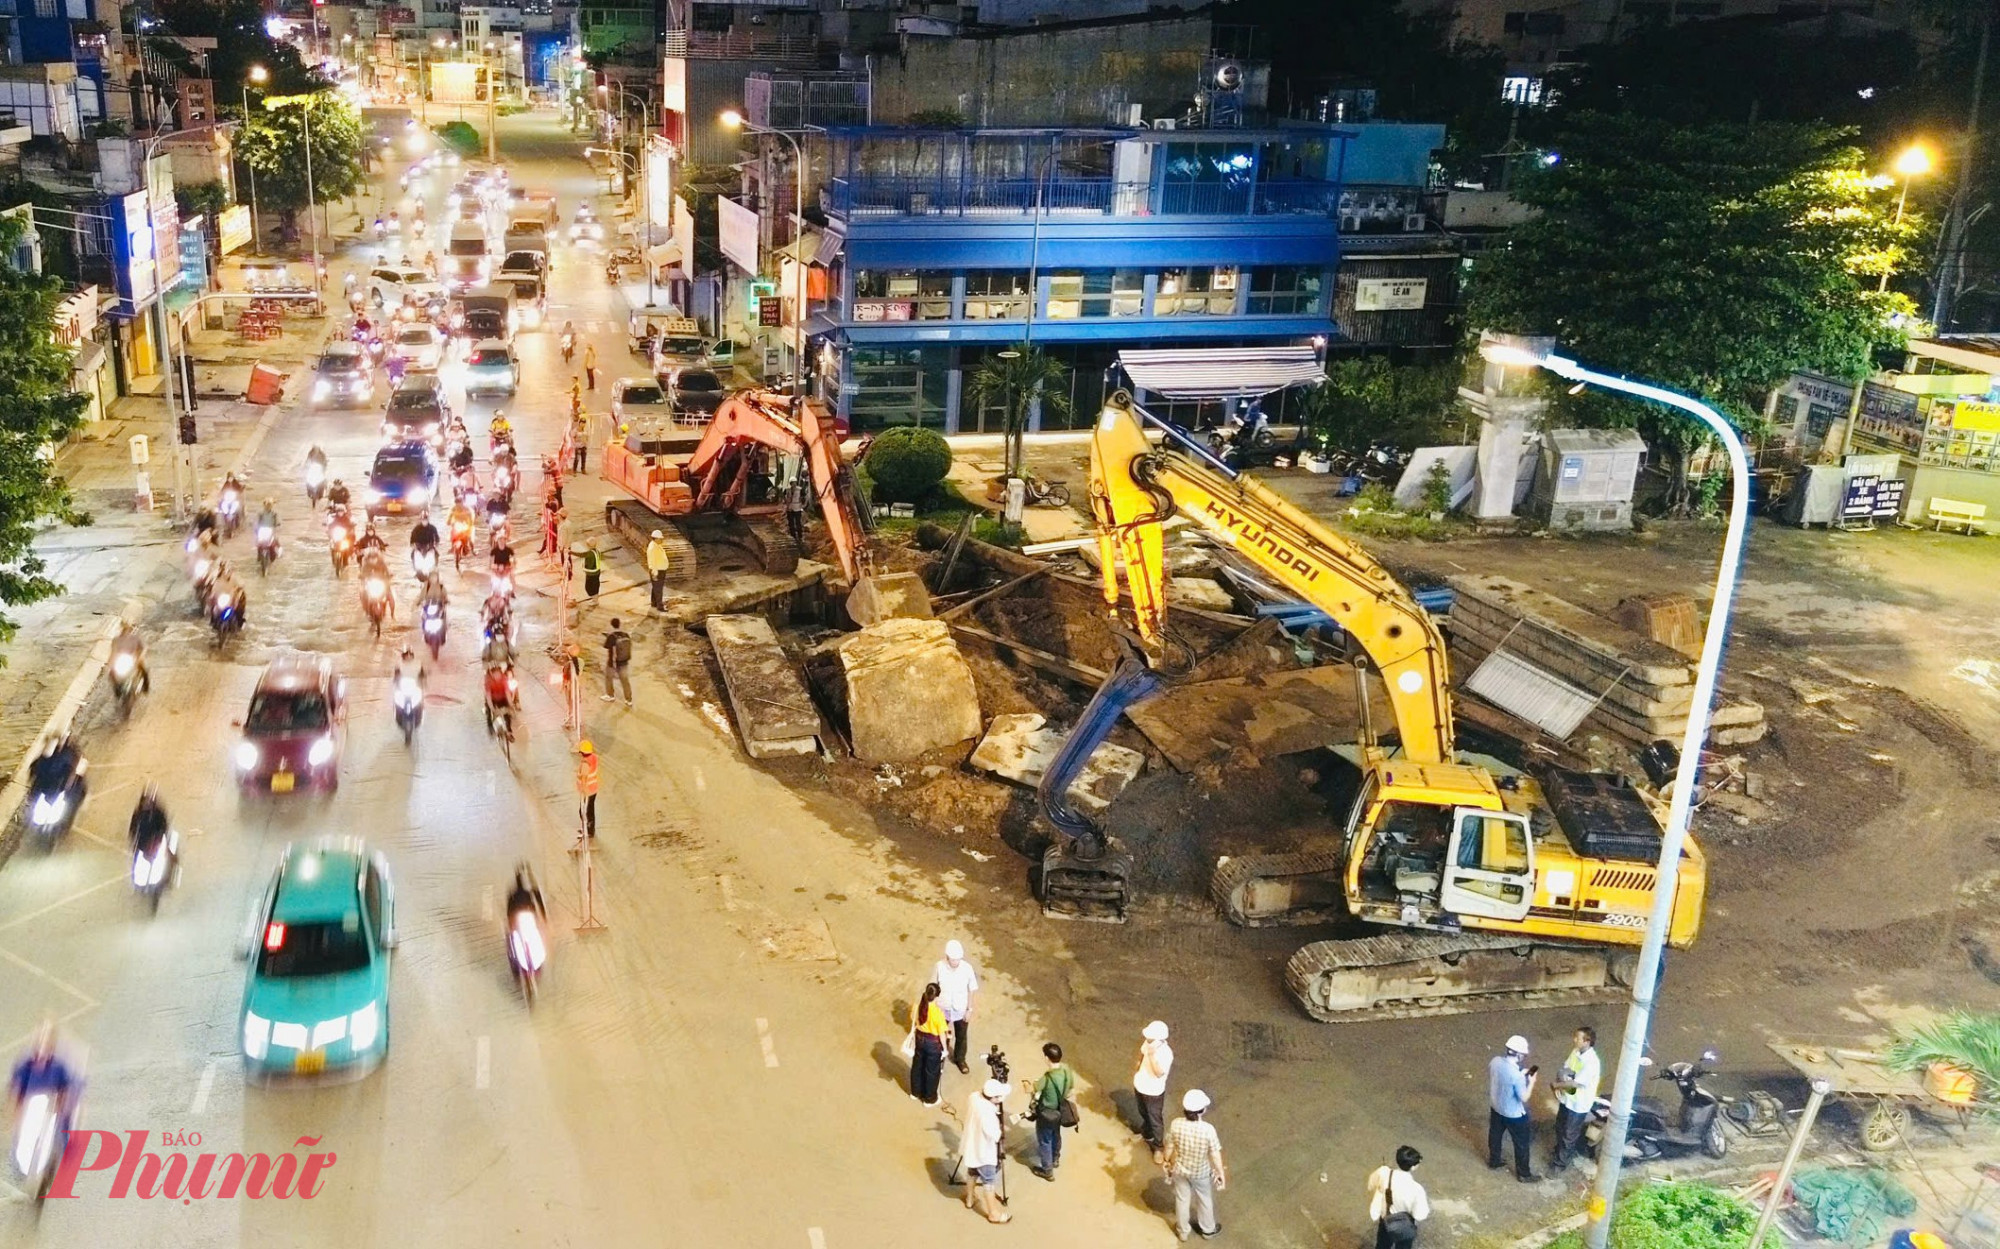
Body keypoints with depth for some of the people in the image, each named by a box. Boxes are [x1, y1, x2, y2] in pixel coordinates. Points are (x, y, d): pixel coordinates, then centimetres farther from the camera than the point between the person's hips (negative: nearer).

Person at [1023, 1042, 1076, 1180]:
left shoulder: (1047, 1078, -36)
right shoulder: (1067, 1069, -16)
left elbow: (1031, 1089, -20)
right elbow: (1071, 1085, 4)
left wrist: (1027, 1084, 2)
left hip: (1047, 1114, -7)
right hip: (1060, 1111, 7)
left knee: (1044, 1141, 16)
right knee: (1056, 1136, 31)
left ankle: (1047, 1170, 33)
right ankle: (1055, 1160, 54)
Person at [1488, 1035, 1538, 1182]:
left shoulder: (1495, 1061, -15)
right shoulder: (1516, 1075, -36)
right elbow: (1524, 1098, -23)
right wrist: (1531, 1082, -10)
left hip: (1495, 1107, 7)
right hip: (1513, 1114, -7)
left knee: (1495, 1135, 28)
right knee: (1521, 1143, 16)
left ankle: (1494, 1162, 50)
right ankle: (1523, 1174, 32)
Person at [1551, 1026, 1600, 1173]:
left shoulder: (1591, 1063, -32)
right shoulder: (1576, 1051, -6)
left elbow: (1575, 1084, -27)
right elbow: (1565, 1069, 4)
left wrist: (1557, 1084, -14)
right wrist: (1559, 1084, -13)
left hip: (1578, 1104, -7)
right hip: (1566, 1098, 7)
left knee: (1569, 1134, 11)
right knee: (1560, 1128, 25)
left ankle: (1561, 1162, 29)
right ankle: (1559, 1151, 48)